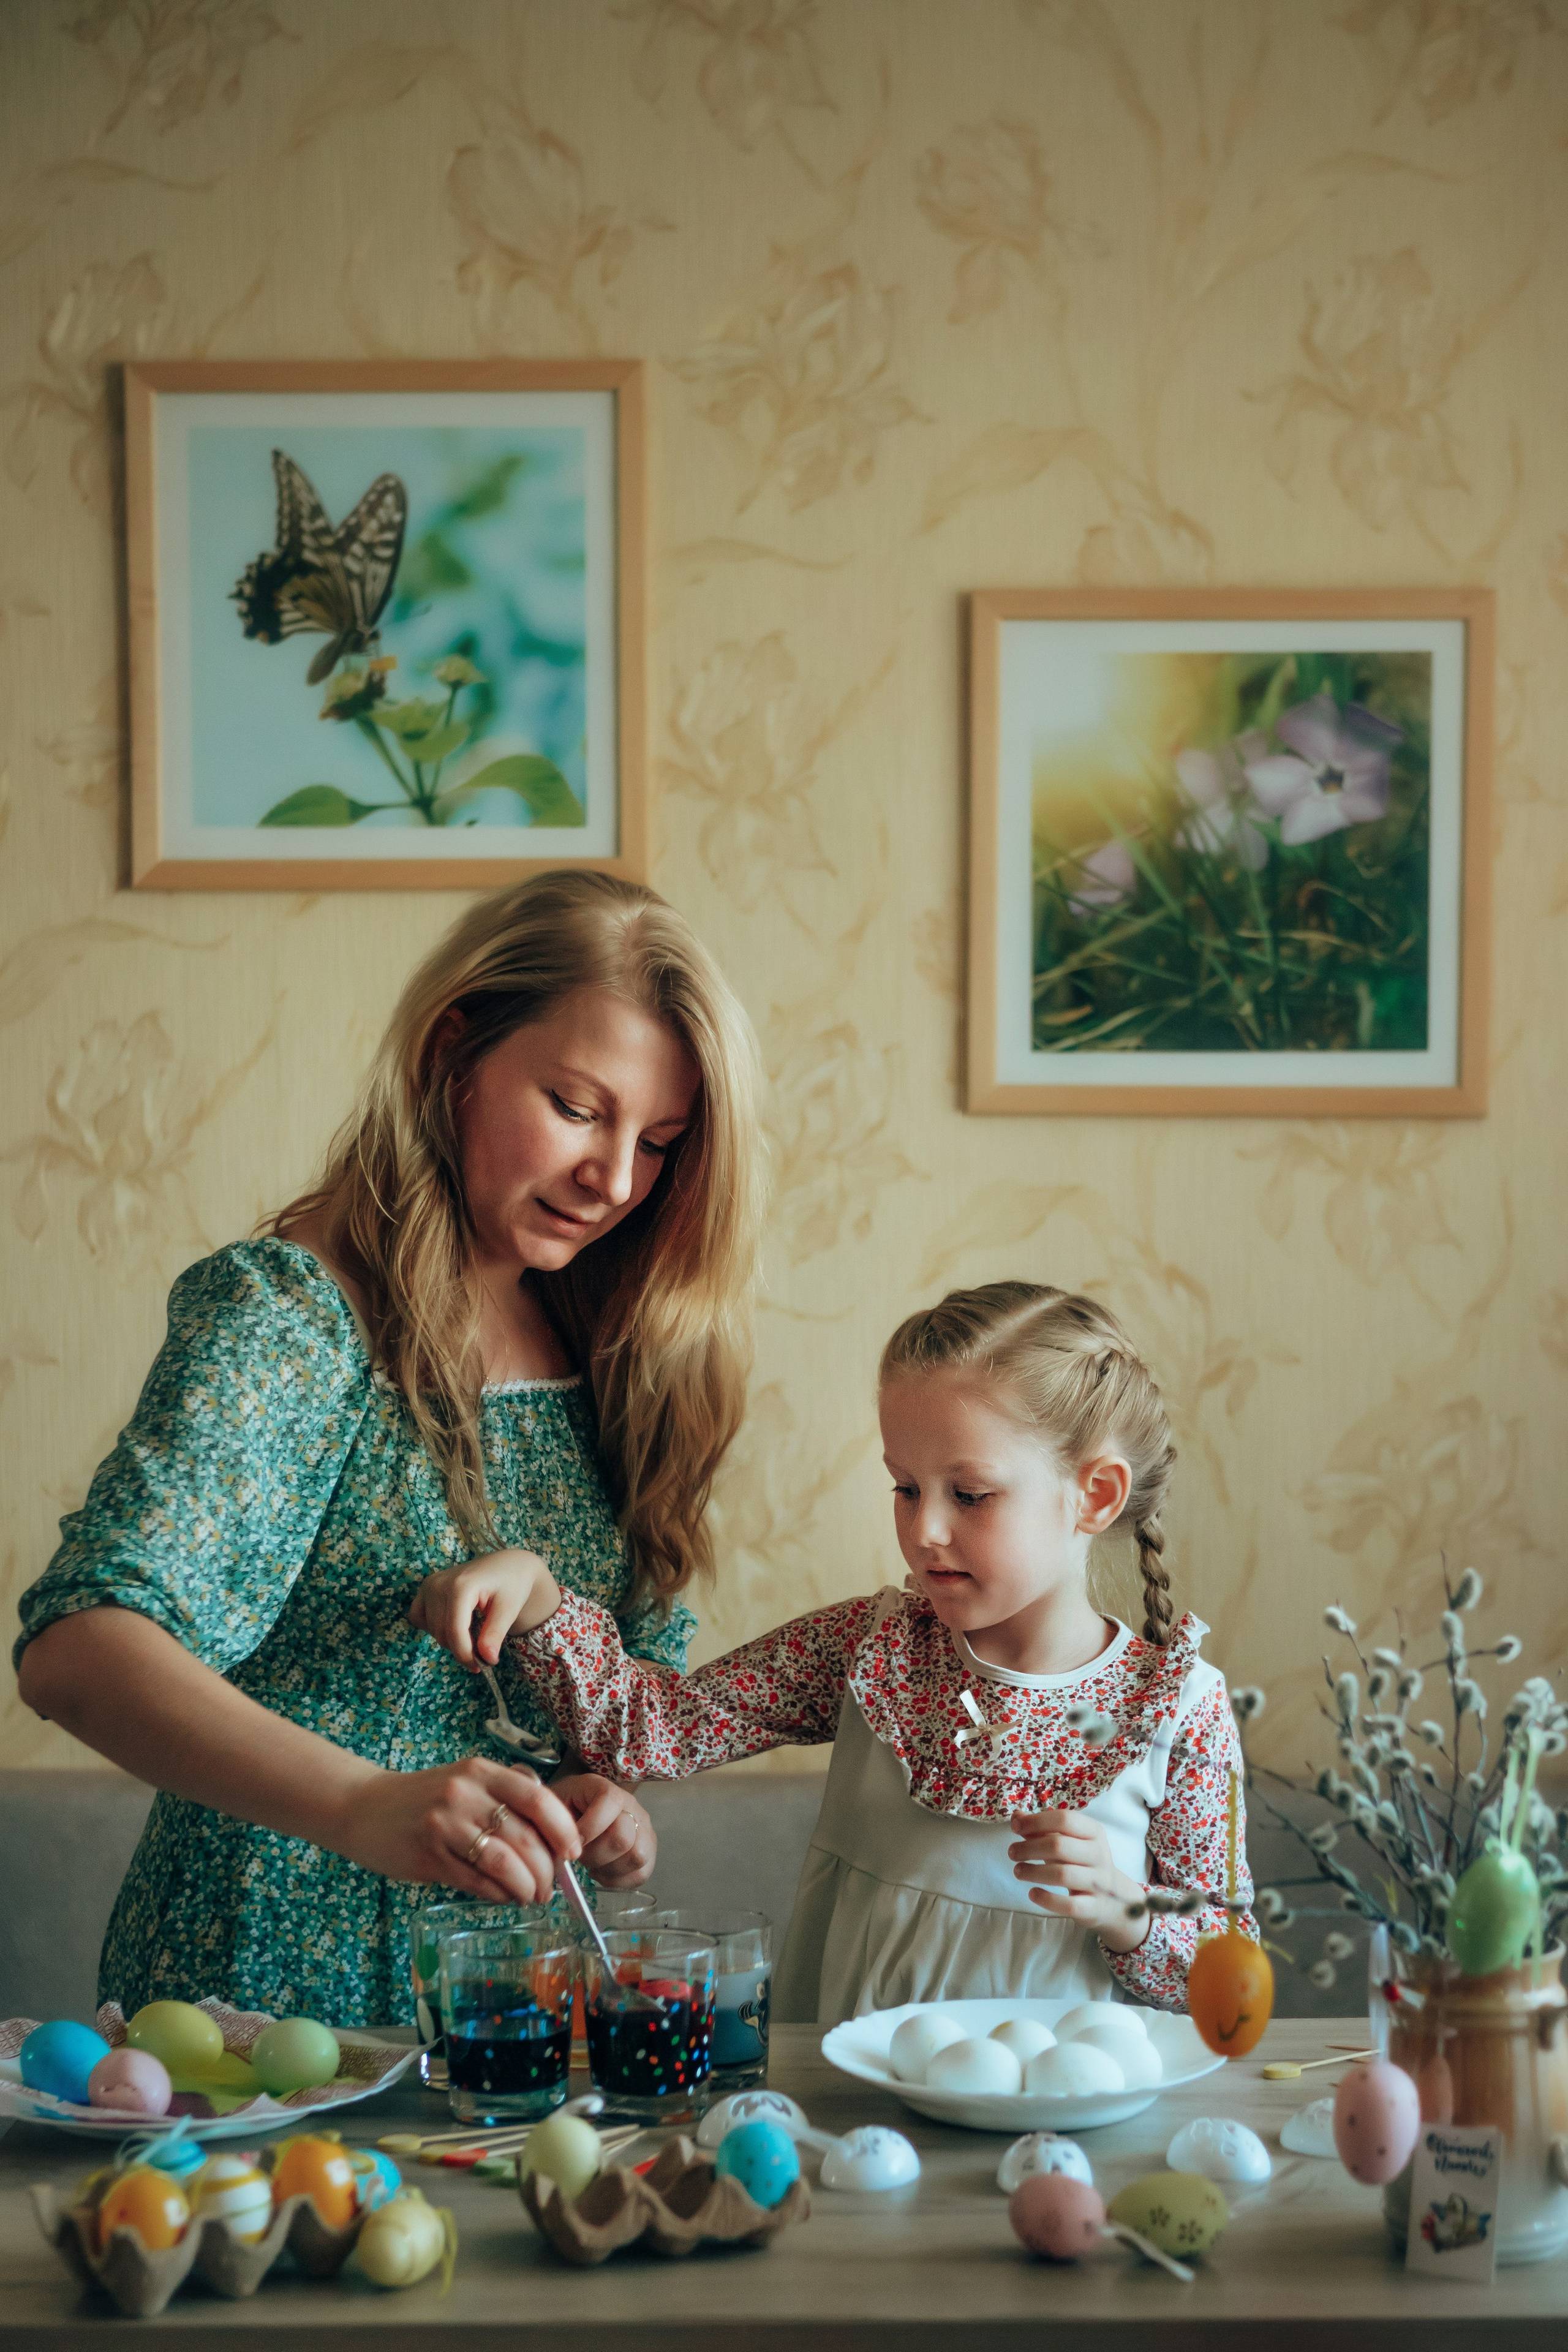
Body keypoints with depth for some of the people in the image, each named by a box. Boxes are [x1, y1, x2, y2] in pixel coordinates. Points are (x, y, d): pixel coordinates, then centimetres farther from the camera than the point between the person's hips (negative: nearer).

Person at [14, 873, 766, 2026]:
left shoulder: (609, 1358, 10)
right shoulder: (290, 1318, -10)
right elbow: (77, 1645, -23)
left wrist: (620, 1793, -3)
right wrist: (365, 1805, -38)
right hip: (276, 1985, -5)